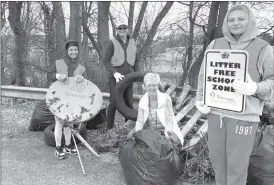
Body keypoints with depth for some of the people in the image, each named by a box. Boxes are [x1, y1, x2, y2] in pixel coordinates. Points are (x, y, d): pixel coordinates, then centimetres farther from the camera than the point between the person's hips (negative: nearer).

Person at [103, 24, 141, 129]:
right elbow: (106, 61, -7)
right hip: (115, 78, -3)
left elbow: (136, 61, 13)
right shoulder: (113, 43, -3)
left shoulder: (132, 43, 8)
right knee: (114, 103, -3)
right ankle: (109, 128, 7)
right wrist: (115, 73, -19)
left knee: (129, 103, 7)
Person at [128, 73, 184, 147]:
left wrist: (165, 136, -27)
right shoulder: (142, 101, -5)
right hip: (149, 130, 3)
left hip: (165, 130, -3)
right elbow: (140, 121, -6)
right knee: (130, 135, -15)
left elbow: (169, 121, -14)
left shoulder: (166, 98, -15)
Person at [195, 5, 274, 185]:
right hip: (215, 112, 4)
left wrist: (256, 89, -23)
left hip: (244, 116, -3)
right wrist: (200, 100, 3)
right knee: (216, 157, 16)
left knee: (237, 164, 4)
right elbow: (204, 75, 13)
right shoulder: (215, 45, 8)